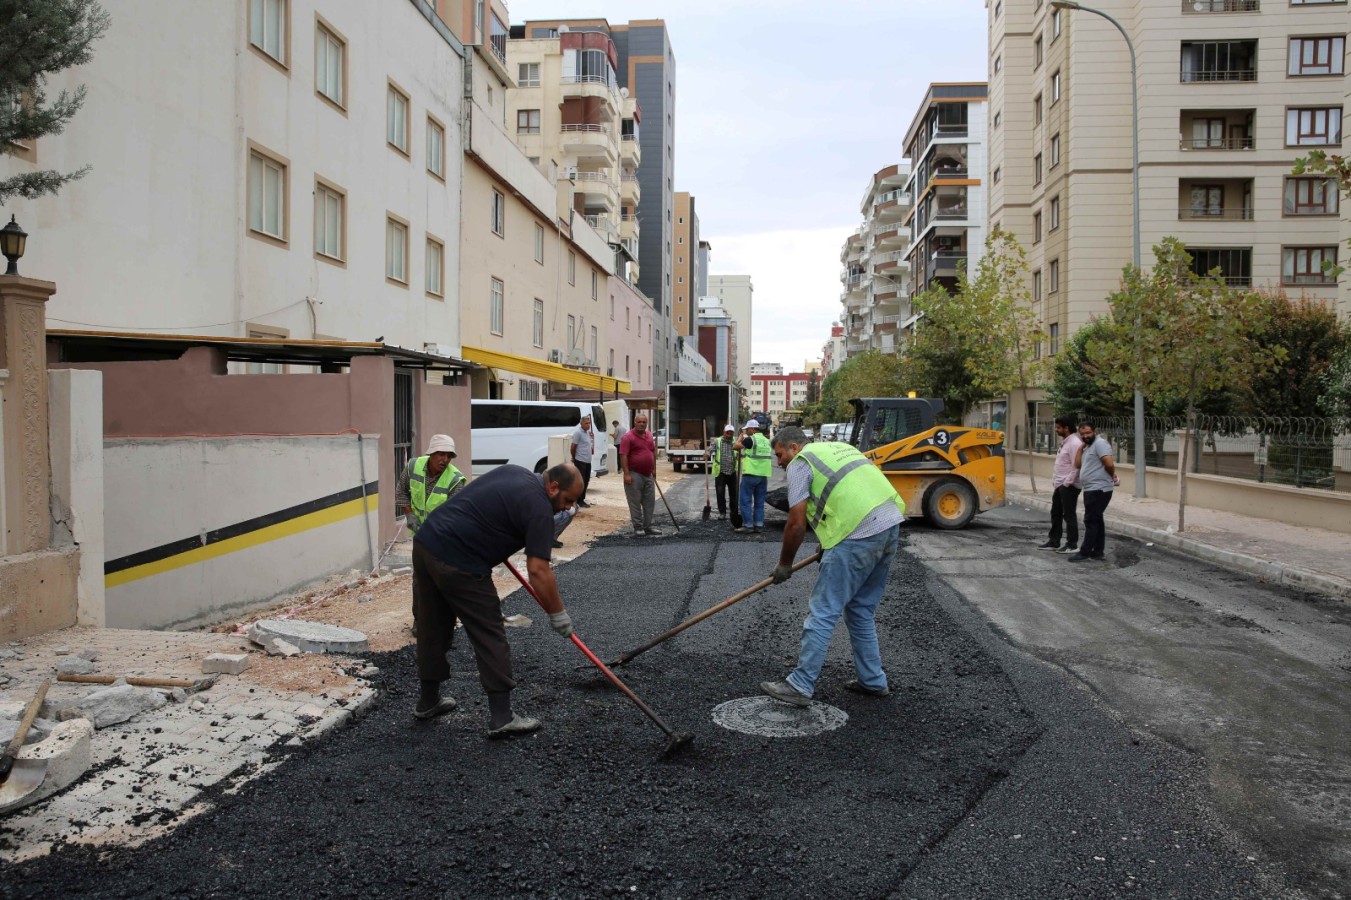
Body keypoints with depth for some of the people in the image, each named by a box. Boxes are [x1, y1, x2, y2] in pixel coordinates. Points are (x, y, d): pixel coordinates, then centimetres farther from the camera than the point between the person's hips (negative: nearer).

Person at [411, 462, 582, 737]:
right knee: (489, 638, 1)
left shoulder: (514, 472, 16)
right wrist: (558, 614, -4)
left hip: (425, 543, 9)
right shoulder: (539, 508, -9)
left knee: (433, 630, 21)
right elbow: (538, 571, -13)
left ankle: (428, 701, 35)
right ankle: (501, 718, 5)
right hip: (457, 563, -9)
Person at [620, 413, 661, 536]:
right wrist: (626, 474, -20)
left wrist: (654, 470, 18)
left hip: (648, 475, 7)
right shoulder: (629, 437, -10)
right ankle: (638, 527, 7)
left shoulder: (649, 435, 11)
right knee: (635, 503, 0)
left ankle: (647, 527, 20)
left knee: (650, 502, 11)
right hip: (634, 475, -7)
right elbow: (623, 456, -15)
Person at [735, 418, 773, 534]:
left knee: (746, 501, -1)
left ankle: (748, 525, -3)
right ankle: (759, 525, 11)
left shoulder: (751, 440, -11)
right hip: (763, 475, 7)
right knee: (759, 502, 11)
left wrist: (740, 438, 10)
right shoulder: (766, 441, 15)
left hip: (750, 474, -7)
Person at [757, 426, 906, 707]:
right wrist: (830, 542, 32)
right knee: (862, 610, 21)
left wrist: (784, 565, 11)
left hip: (859, 536, -9)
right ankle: (872, 681, 27)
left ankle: (800, 686, 2)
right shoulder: (837, 448, 26)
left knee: (822, 613, -2)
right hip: (891, 525, 9)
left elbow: (796, 524, -1)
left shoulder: (800, 463, 2)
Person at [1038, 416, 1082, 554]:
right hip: (1059, 485, 10)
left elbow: (1076, 467, -21)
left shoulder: (1074, 443, -17)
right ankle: (1053, 542, 23)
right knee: (1056, 514, 15)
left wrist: (1066, 483, -18)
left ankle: (1072, 545, 7)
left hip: (1068, 486, -10)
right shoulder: (1064, 442, 14)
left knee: (1069, 515, -2)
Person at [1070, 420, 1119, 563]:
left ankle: (1085, 552, -6)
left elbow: (1109, 464, -21)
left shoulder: (1100, 443, -12)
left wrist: (1112, 476, -3)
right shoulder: (1088, 447, 18)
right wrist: (1081, 446, 7)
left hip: (1098, 489, -10)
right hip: (1091, 490, 10)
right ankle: (1097, 551, 18)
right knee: (1095, 520, 13)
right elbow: (1077, 464, 10)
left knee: (1091, 521, -8)